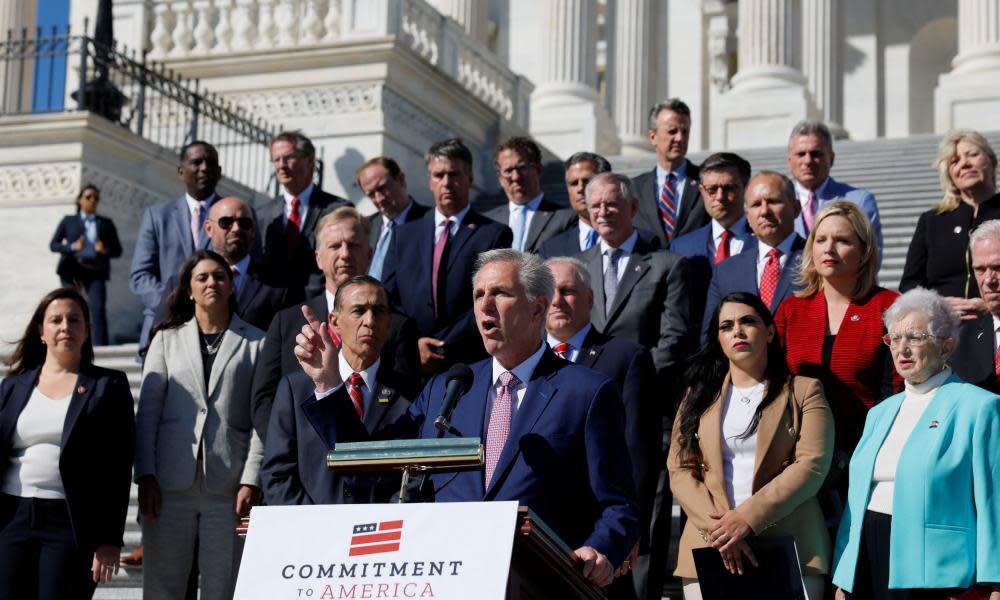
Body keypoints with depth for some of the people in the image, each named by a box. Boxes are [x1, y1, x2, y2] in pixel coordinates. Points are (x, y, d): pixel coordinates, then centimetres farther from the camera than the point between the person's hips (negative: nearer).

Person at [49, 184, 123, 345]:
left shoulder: (106, 223, 17)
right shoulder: (68, 221, 15)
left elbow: (118, 250, 12)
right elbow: (53, 245, 6)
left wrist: (105, 250, -11)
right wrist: (73, 247, -12)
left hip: (95, 271, 0)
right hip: (72, 269, 0)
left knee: (99, 309, -16)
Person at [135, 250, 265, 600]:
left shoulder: (256, 343, 7)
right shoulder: (167, 339, 12)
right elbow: (147, 412, 8)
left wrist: (251, 480, -6)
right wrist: (146, 476, -1)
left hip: (228, 488, -1)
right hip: (171, 484, 1)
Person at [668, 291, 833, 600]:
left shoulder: (804, 391, 8)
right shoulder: (699, 396, 15)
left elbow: (811, 465, -5)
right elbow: (680, 470, 5)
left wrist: (747, 518, -15)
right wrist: (716, 527, -12)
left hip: (789, 551, -2)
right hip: (709, 552, 2)